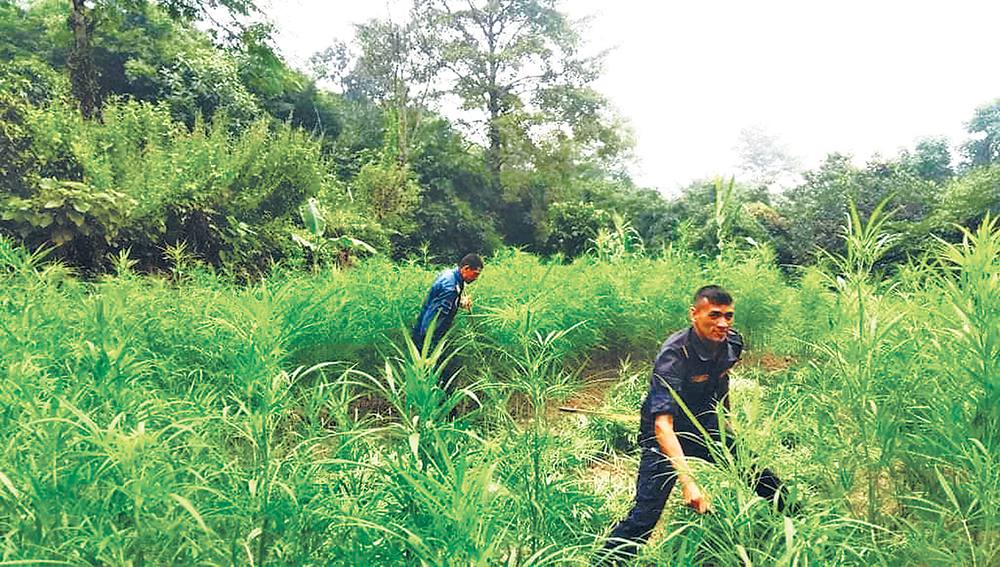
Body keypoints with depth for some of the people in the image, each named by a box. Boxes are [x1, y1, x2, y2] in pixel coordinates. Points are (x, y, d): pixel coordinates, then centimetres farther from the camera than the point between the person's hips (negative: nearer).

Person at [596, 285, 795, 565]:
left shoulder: (733, 343, -11)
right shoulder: (673, 355, -32)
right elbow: (663, 425, -40)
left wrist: (725, 421, 24)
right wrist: (688, 483, -49)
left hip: (707, 427, 6)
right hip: (665, 436, -6)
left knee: (771, 486, 10)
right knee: (644, 516, -17)